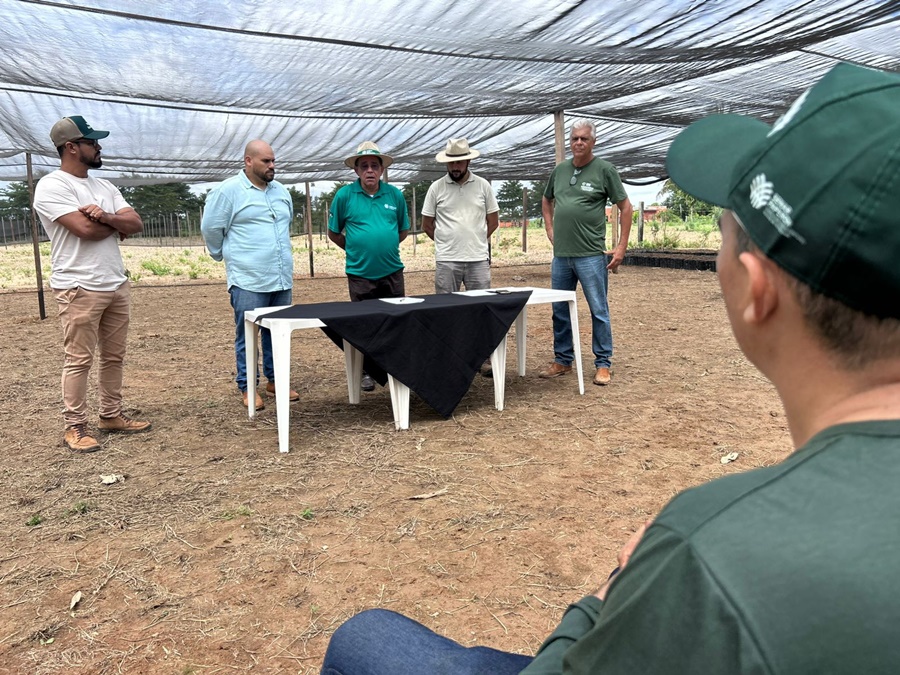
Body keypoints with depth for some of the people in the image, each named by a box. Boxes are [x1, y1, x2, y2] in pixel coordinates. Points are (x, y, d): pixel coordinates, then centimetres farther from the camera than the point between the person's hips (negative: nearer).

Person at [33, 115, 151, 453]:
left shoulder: (104, 187, 15)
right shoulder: (51, 186, -9)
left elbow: (137, 224, 5)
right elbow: (86, 229, -20)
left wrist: (106, 217, -15)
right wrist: (118, 224, -1)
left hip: (117, 285, 8)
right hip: (79, 288, -7)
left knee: (114, 356, 12)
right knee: (79, 359, -2)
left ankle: (111, 415, 24)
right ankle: (74, 427, 7)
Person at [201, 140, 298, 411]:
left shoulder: (281, 191, 12)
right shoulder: (228, 190, -7)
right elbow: (210, 228, -1)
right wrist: (225, 255, 9)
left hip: (282, 279, 6)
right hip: (248, 280, -6)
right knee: (247, 335, 1)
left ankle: (274, 380, 25)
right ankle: (247, 387, 12)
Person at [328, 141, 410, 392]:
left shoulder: (395, 195, 3)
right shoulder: (344, 195, -4)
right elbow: (333, 233, 6)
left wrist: (385, 246, 9)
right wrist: (355, 249, 6)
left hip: (392, 271, 2)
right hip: (360, 274, -2)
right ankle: (367, 372, 20)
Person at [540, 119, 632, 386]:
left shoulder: (604, 170, -2)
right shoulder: (559, 170, 11)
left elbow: (625, 207, 0)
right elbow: (547, 201, 28)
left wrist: (622, 246, -5)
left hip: (591, 254, -5)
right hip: (561, 254, 5)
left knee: (599, 310, 0)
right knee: (560, 311, 11)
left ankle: (603, 364, 10)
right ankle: (563, 360, 24)